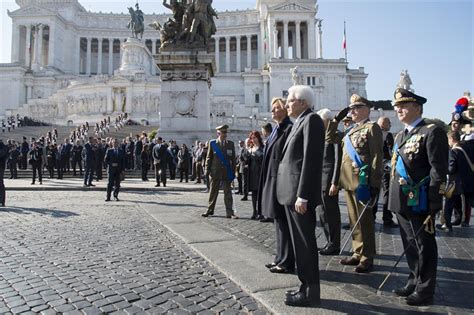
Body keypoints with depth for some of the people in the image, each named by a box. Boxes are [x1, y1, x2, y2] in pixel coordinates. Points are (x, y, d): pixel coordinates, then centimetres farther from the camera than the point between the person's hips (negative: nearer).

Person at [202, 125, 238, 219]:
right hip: (215, 172, 0)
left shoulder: (231, 144, 4)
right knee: (213, 192, 11)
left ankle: (229, 212, 5)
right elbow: (209, 158, 3)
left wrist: (233, 172, 2)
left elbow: (233, 159, 6)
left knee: (228, 193, 1)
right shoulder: (212, 143, 1)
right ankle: (210, 210, 25)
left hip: (226, 173, 0)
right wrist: (207, 170, -1)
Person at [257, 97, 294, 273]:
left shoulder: (289, 129, -12)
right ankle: (280, 258, 26)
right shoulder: (276, 130, 16)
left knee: (283, 222, -1)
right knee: (278, 221, 15)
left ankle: (287, 263, 11)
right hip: (271, 180, 10)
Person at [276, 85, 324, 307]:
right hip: (292, 191, 10)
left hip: (300, 193, -9)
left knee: (305, 244, 0)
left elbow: (311, 160, -19)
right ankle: (306, 286, 26)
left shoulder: (311, 120, -10)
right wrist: (294, 194, 15)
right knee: (300, 242, 15)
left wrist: (302, 195, -22)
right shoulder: (300, 122, 19)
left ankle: (310, 293, 13)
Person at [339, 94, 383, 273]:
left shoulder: (372, 128, -6)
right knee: (354, 220, 13)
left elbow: (377, 157, -14)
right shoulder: (351, 130, 18)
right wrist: (340, 180, 16)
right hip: (349, 182, 8)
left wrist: (374, 184, -19)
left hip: (362, 182, -8)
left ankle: (367, 258, 10)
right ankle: (357, 253, 24)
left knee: (364, 220, 0)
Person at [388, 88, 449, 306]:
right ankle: (415, 282, 32)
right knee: (410, 245, 17)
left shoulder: (432, 132, -10)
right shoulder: (400, 136, 15)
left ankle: (425, 290, 19)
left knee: (424, 246, 6)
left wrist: (434, 203, -17)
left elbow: (438, 170, -15)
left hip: (419, 202, -8)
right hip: (402, 202, 8)